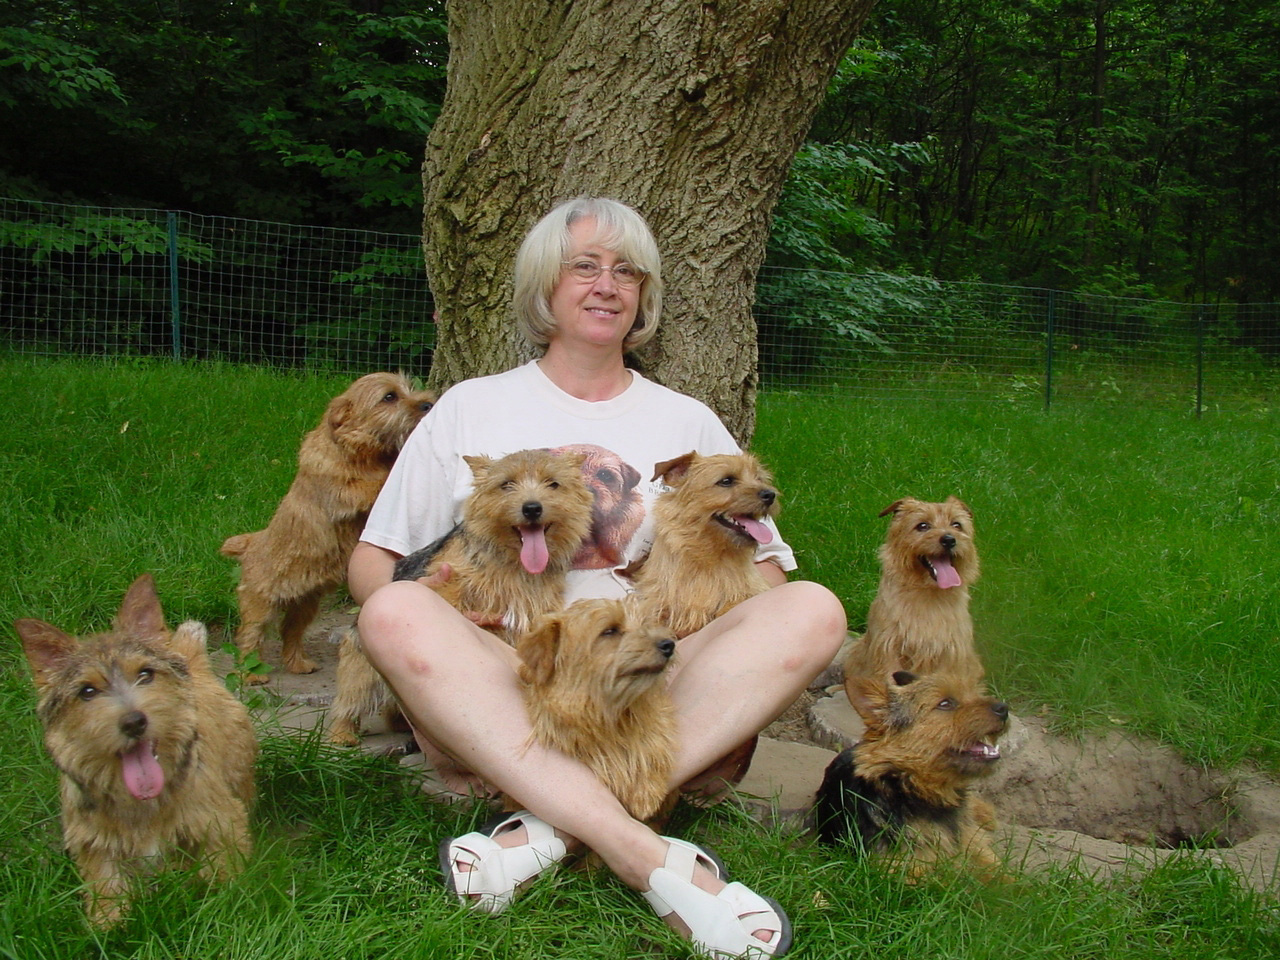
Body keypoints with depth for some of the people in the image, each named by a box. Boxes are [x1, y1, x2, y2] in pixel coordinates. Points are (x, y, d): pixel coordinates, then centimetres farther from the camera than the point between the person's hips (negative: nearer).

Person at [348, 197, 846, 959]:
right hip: (496, 697, -1)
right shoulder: (472, 409, 15)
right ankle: (652, 859, -38)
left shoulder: (689, 422, 19)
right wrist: (430, 652, -11)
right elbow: (371, 566, 11)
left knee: (813, 611, -23)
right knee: (398, 612, -30)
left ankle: (550, 829, -32)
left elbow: (770, 572, 14)